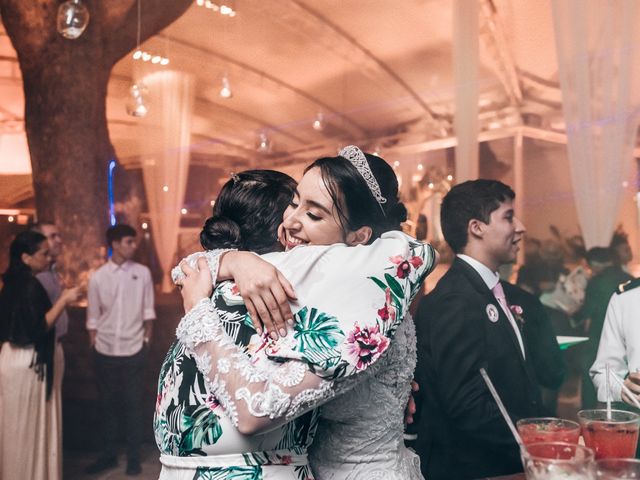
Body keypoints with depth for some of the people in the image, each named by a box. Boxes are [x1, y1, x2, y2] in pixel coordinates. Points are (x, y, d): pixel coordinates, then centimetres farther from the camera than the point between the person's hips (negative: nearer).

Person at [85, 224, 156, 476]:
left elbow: (148, 310, 3)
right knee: (107, 403, 12)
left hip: (133, 350, -1)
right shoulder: (98, 277, -2)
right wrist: (94, 345, 4)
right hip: (105, 351, 1)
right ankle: (108, 454, 27)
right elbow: (93, 316, 4)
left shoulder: (142, 273, -3)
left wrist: (147, 338, 1)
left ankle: (133, 457, 19)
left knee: (133, 404, 6)